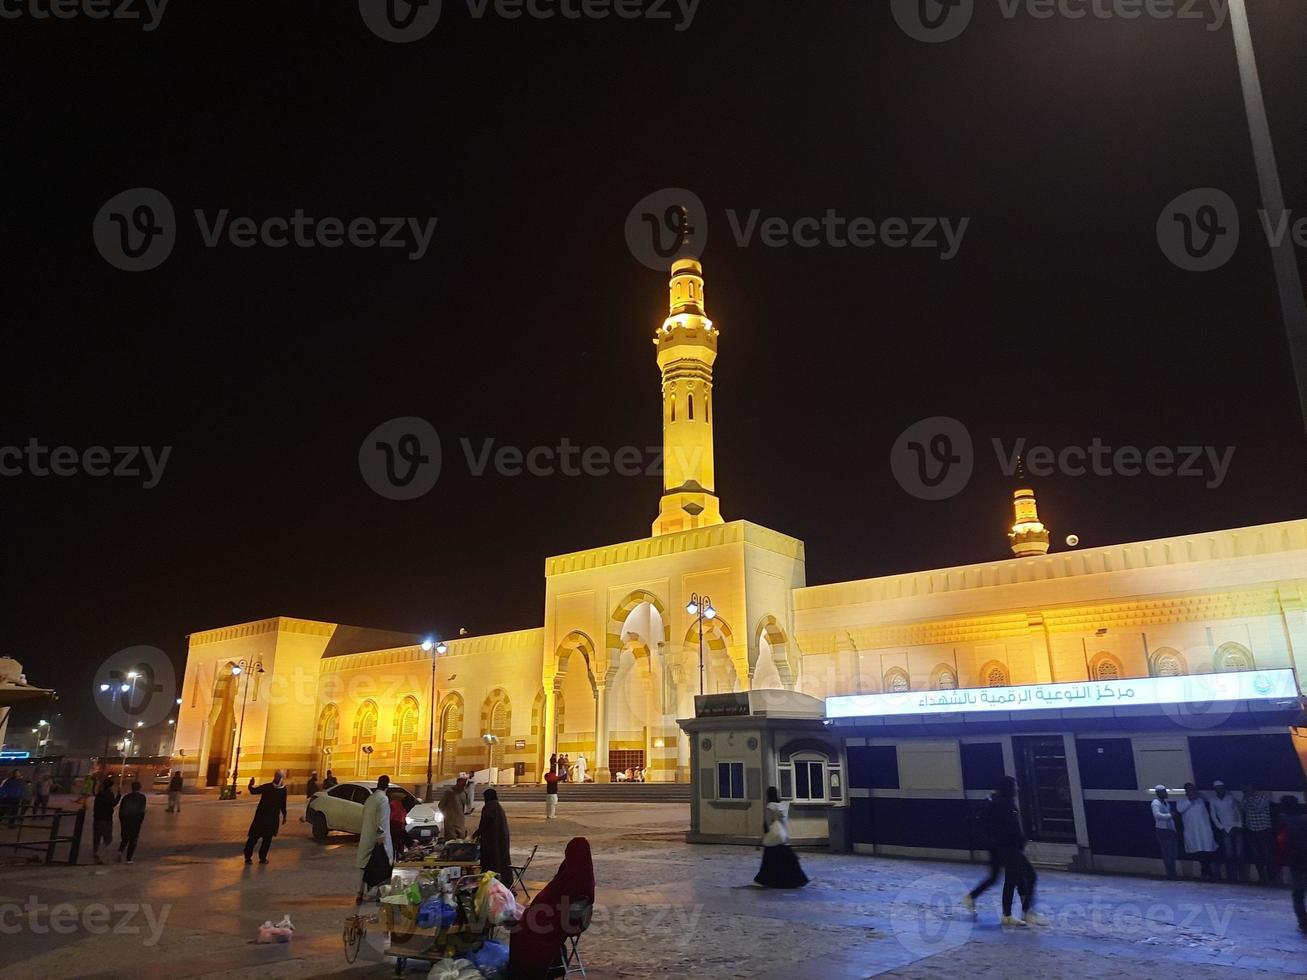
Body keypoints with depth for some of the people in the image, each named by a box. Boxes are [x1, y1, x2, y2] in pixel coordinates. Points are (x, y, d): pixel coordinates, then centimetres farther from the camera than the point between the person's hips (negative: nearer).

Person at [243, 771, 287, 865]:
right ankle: (248, 856, 7)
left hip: (273, 818, 2)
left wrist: (284, 815, 16)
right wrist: (251, 785, -28)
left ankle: (262, 857, 15)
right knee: (254, 836, -3)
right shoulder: (267, 786, -2)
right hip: (261, 816, -2)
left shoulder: (283, 790, 5)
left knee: (267, 838, 5)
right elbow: (254, 791, -8)